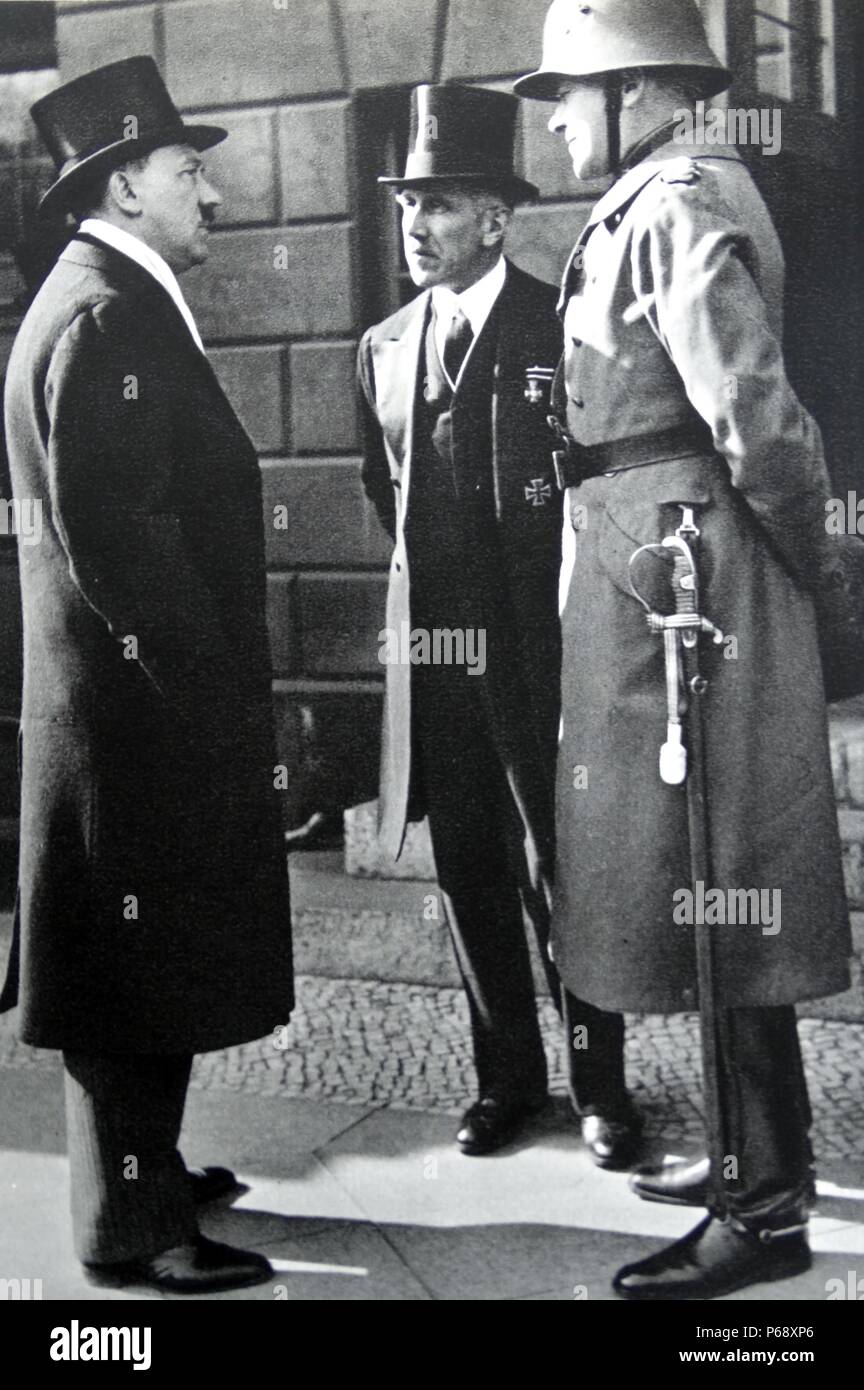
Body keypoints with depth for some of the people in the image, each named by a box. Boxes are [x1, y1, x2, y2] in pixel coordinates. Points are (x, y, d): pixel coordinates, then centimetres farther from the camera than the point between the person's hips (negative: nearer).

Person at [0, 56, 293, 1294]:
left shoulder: (109, 303, 17)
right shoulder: (106, 316, -16)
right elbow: (114, 529, -23)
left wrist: (220, 682, 18)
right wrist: (205, 680, -18)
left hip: (139, 694, 10)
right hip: (143, 696, -10)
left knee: (150, 954, 18)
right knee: (143, 958, -1)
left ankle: (142, 1170, 31)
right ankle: (131, 1225, 10)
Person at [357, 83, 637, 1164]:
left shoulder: (559, 330, -5)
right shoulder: (384, 349, 11)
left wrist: (543, 593, -1)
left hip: (535, 645, -5)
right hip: (430, 648, 5)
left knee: (560, 866, 2)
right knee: (470, 871, 11)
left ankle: (599, 1083, 16)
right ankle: (507, 1076, 25)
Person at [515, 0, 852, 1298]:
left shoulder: (676, 206, -13)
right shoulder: (656, 204, 18)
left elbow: (753, 404, -20)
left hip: (685, 576, -10)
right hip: (658, 576, 10)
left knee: (717, 882, -5)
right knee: (710, 883, 16)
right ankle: (752, 1151, 29)